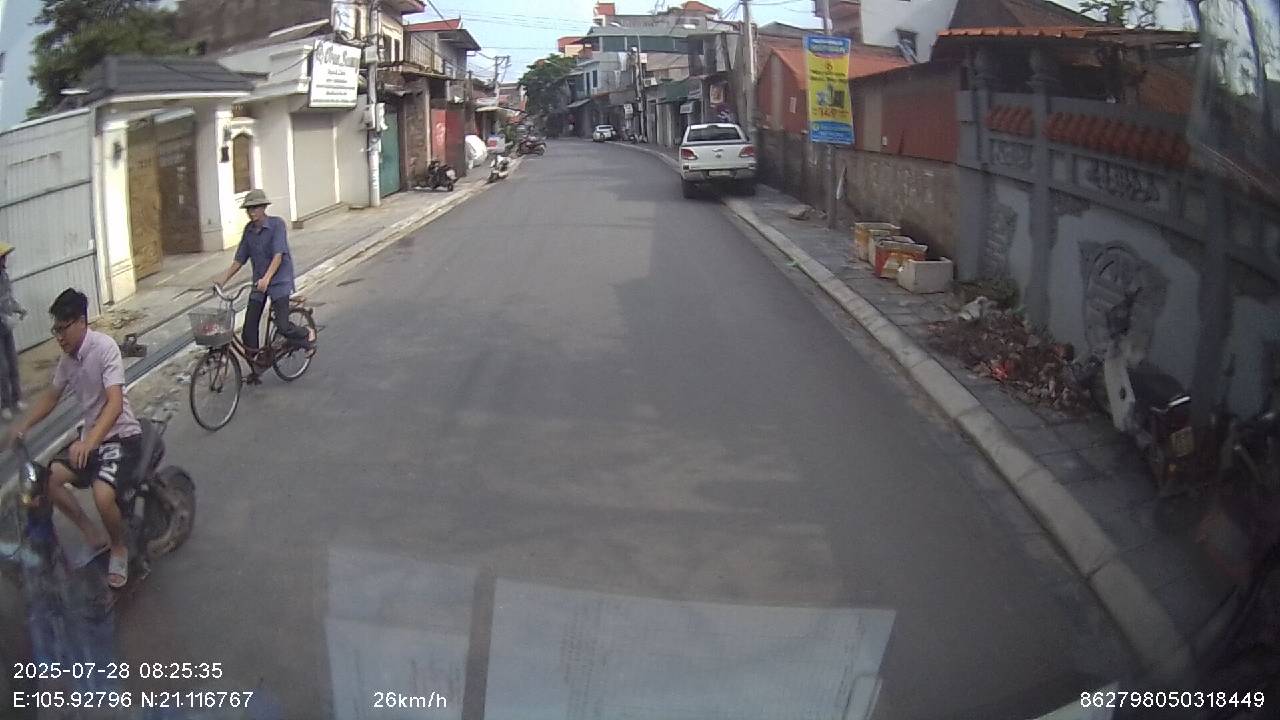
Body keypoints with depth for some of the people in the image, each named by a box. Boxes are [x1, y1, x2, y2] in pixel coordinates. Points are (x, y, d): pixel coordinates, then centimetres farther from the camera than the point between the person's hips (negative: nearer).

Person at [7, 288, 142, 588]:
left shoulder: (104, 347, -19)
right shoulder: (67, 357, 5)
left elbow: (115, 403, -29)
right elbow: (51, 397, 19)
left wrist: (88, 442, -41)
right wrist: (21, 427, 5)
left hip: (121, 435, -8)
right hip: (90, 437, 8)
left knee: (102, 495, -30)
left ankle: (119, 548, 1)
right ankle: (93, 535, 9)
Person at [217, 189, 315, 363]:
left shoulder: (277, 224, -11)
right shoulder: (248, 230, 6)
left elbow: (278, 254, -22)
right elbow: (239, 259, 11)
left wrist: (267, 278, -34)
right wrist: (223, 281, 4)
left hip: (279, 280, -6)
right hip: (259, 283, 6)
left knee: (282, 325, -14)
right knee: (249, 327, -1)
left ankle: (307, 335, 17)